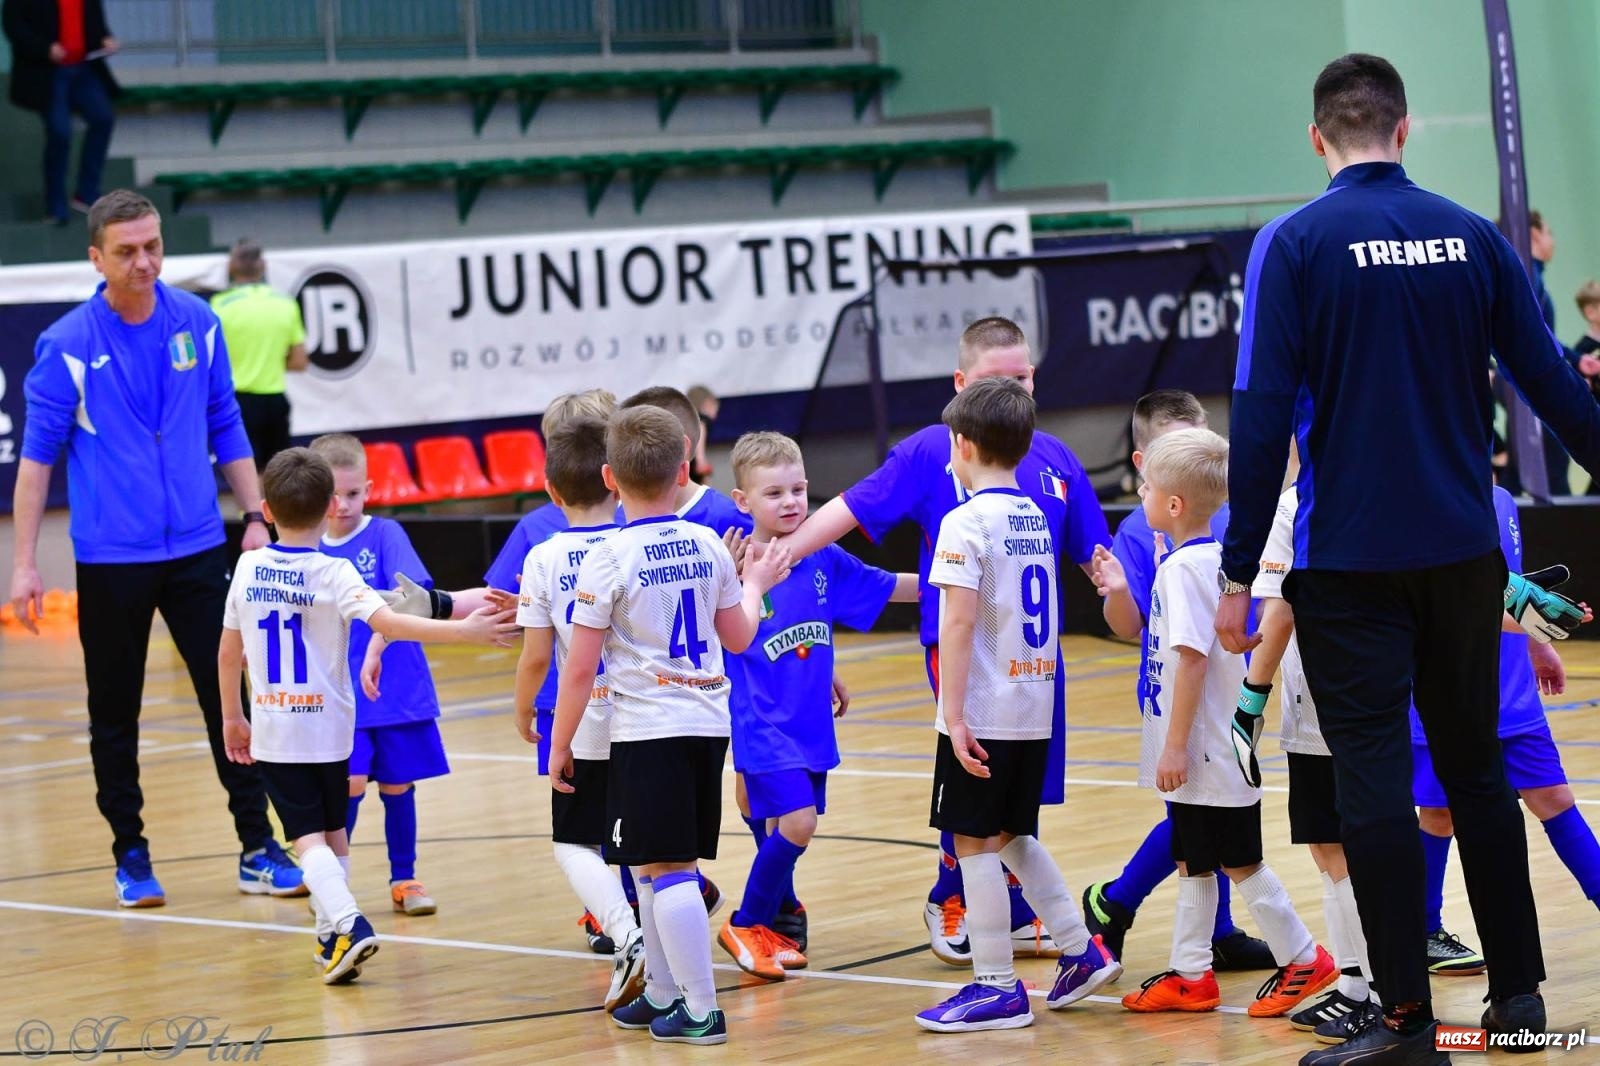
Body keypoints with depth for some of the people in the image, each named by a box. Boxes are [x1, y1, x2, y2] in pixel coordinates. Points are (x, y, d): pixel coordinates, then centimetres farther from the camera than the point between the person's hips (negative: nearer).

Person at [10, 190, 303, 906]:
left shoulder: (197, 324, 1)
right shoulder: (68, 345, -8)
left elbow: (226, 426, 11)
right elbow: (38, 452, -4)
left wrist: (255, 516, 6)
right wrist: (24, 563, -7)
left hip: (196, 549, 2)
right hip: (110, 560, -2)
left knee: (229, 697, 0)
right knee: (114, 713, 7)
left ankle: (258, 849, 6)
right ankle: (130, 854, 19)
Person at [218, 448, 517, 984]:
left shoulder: (248, 567, -3)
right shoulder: (333, 573, -14)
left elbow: (228, 651, 6)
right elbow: (387, 622, -29)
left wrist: (232, 717, 19)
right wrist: (464, 631, -33)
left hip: (271, 731, 1)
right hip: (327, 725, -1)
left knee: (308, 837, -1)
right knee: (333, 830, 18)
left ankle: (346, 925, -21)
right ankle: (331, 936, 23)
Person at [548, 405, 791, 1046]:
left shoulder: (608, 560, -12)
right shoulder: (708, 546, 4)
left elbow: (580, 668, -10)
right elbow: (738, 635, 16)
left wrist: (559, 745, 0)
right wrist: (755, 584, 35)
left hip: (648, 731, -6)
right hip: (708, 724, 6)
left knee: (666, 869, -3)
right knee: (654, 866, 17)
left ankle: (700, 1010, -4)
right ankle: (662, 992, 25)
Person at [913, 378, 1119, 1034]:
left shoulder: (968, 521, -13)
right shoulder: (1037, 518, 11)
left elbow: (959, 620, -19)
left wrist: (953, 715, -19)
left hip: (984, 713, -8)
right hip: (1034, 709, 8)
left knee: (974, 842, 0)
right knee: (1012, 836, 20)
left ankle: (997, 987, 1)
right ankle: (1082, 951, 19)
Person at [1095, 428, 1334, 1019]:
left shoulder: (1184, 567, -19)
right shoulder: (1210, 558, 10)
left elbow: (1192, 657, -24)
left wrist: (1176, 745, -22)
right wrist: (1123, 593, 14)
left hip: (1207, 749, -10)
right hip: (1200, 750, 10)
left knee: (1238, 860, -1)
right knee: (1192, 860, 14)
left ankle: (1303, 960, 8)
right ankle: (1190, 975, 20)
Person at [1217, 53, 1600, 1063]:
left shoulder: (1295, 243, -8)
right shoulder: (1471, 238, 2)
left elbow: (1264, 416, -12)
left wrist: (1240, 569, -8)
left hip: (1350, 561, -3)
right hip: (1463, 552, 4)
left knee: (1375, 780, 0)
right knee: (1477, 767, 15)